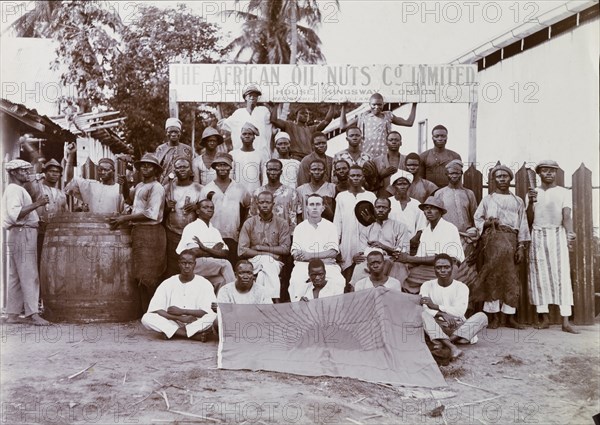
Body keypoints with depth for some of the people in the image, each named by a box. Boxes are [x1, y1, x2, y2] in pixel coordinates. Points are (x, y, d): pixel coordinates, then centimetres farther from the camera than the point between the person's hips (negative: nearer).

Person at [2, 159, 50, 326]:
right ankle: (33, 314, -13)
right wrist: (37, 204, -25)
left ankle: (13, 314, 12)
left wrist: (37, 204, 16)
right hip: (22, 234, -11)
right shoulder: (14, 189, -10)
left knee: (16, 276, 9)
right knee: (29, 275, -12)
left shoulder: (17, 190, 23)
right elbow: (15, 214, -24)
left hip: (23, 235, 11)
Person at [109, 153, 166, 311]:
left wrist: (125, 218, -18)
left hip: (150, 232, -9)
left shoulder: (156, 188, -11)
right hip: (138, 232, 9)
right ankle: (145, 310, 17)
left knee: (148, 276, -7)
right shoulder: (140, 186, 16)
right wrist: (124, 185, 16)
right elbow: (129, 199, 36)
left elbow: (151, 214, -21)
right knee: (141, 276, 11)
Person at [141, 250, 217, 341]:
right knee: (146, 318, -26)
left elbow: (210, 312, -13)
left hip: (195, 324, -2)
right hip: (172, 323, 2)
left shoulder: (204, 284, -2)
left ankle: (174, 333, -24)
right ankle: (194, 335, -28)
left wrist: (182, 311, -17)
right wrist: (180, 318, -20)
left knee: (214, 316, -32)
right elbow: (154, 309, -9)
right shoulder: (167, 284, 2)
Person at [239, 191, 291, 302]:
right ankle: (275, 301, -39)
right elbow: (241, 251, 0)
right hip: (254, 261, 0)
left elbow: (285, 249, -1)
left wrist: (260, 247, -5)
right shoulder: (249, 223, 9)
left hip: (275, 262, 0)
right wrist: (266, 253, -9)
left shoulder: (282, 224, 10)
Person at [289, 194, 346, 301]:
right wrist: (323, 257, -9)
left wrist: (311, 255, -10)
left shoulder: (330, 226, 13)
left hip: (327, 265, 0)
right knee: (296, 281, -31)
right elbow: (295, 254, 3)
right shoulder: (300, 228, 15)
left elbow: (333, 252, 2)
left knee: (339, 281, -30)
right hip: (303, 265, 0)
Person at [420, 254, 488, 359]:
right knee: (423, 315, -31)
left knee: (482, 316, -23)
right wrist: (442, 314, -29)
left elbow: (459, 311, -12)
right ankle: (452, 346, -50)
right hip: (436, 327, -1)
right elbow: (423, 309, -12)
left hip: (458, 328, 1)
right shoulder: (427, 285, 4)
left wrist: (435, 306, -16)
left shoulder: (461, 287, 3)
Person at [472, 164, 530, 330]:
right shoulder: (488, 199, 15)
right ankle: (494, 317, -2)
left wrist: (521, 247, 0)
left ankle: (510, 317, 2)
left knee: (511, 278, -3)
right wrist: (488, 223, -12)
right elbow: (477, 219, 9)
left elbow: (523, 225, 10)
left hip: (511, 241, 1)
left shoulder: (518, 201, 16)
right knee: (492, 277, -6)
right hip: (492, 240, -1)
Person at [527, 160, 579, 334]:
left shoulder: (564, 192, 5)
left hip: (558, 235, -2)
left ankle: (566, 322, -10)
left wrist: (570, 232, -26)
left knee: (562, 275, -8)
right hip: (538, 236, 2)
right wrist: (531, 202, -11)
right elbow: (530, 218, 6)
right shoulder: (533, 193, 11)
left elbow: (566, 216, -7)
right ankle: (544, 318, 7)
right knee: (540, 275, 1)